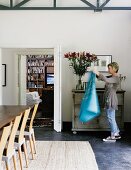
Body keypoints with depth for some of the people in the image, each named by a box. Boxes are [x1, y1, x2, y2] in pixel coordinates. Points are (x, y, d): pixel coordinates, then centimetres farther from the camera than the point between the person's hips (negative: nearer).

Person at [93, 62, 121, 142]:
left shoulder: (116, 78, -16)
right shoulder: (111, 77, 13)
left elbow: (106, 80, -33)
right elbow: (102, 78, 16)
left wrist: (97, 73, -33)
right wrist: (96, 73, -3)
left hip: (111, 100, -10)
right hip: (108, 99, 10)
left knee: (111, 118, -3)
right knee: (111, 118, 15)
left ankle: (113, 137, 6)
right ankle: (117, 134, 26)